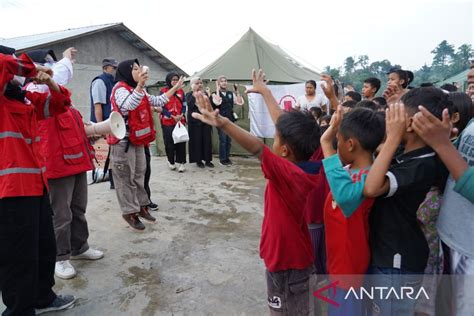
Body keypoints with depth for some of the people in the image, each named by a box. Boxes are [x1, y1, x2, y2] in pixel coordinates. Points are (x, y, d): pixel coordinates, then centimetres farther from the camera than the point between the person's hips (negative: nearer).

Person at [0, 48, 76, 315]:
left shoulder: (27, 99, 16)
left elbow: (59, 104, 22)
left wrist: (50, 82, 3)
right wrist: (32, 68, -7)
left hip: (36, 185, 9)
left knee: (46, 246, 19)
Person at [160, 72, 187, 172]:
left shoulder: (181, 91, 12)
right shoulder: (163, 91, 0)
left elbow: (184, 105, 11)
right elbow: (161, 107, -5)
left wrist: (181, 115, -8)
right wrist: (173, 116, -11)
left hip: (180, 120, 3)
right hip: (167, 121, -3)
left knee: (181, 141, -2)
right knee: (169, 142, 2)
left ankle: (180, 162, 5)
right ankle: (171, 161, 20)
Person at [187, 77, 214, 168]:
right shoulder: (189, 95, 3)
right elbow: (190, 105, -15)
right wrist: (195, 94, -12)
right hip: (195, 121, -3)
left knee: (207, 140, 2)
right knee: (197, 141, -1)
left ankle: (208, 160, 11)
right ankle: (198, 160, 10)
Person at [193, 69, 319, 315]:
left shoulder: (288, 173, -30)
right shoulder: (307, 166, -8)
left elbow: (257, 147, -46)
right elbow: (285, 126, 0)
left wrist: (222, 123, -59)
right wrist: (264, 91, 10)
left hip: (286, 264, -8)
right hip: (300, 258, 8)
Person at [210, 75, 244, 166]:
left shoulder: (231, 94, 11)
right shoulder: (215, 94, -2)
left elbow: (240, 103, 3)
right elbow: (217, 102, -23)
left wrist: (237, 92, -2)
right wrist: (217, 90, -19)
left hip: (230, 119, 5)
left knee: (229, 140, 9)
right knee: (223, 140, -3)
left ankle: (227, 157, 20)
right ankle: (222, 159, 8)